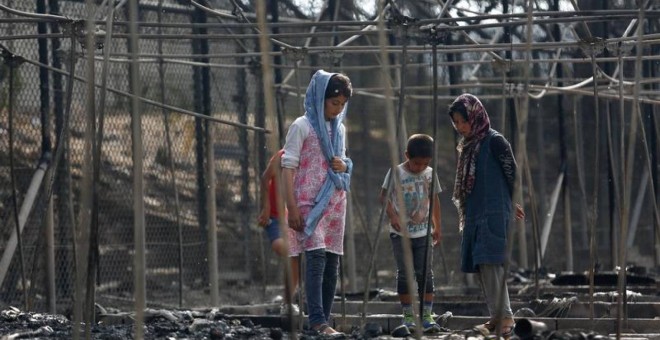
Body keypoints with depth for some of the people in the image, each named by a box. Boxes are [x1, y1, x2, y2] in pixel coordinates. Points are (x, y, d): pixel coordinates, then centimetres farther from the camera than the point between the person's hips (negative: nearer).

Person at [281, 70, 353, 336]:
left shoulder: (339, 129, 16)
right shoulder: (302, 126, -4)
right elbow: (288, 167, -7)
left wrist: (344, 165, 0)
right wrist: (292, 207, -14)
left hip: (335, 202, 7)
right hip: (310, 201, -7)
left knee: (332, 263, 3)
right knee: (316, 257, -19)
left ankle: (323, 322, 5)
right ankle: (318, 321, -25)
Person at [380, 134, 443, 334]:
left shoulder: (430, 174, 3)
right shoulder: (396, 173, -7)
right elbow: (384, 197, -4)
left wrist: (437, 227, 13)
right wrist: (393, 216, -18)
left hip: (422, 233, 2)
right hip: (400, 233, -2)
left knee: (425, 274, -3)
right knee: (404, 274, 0)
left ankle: (427, 317, -2)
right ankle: (408, 317, 6)